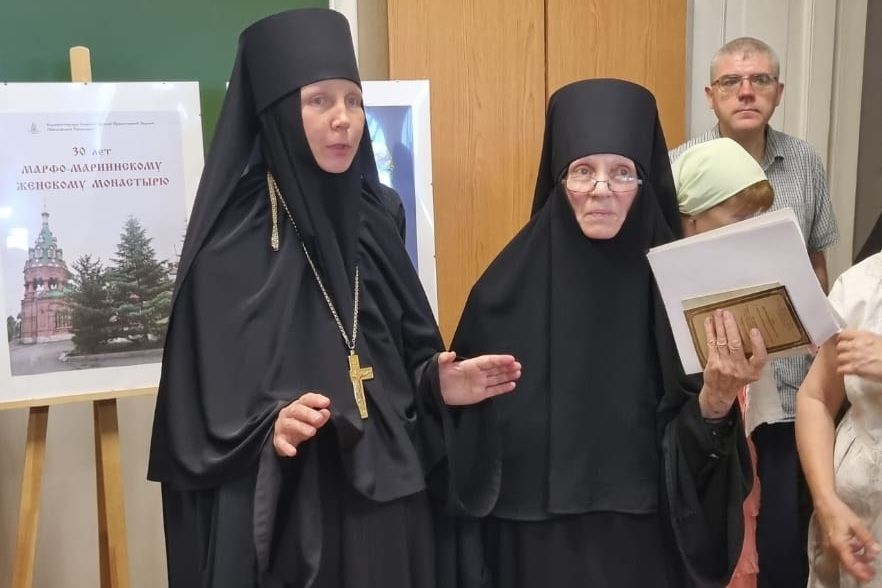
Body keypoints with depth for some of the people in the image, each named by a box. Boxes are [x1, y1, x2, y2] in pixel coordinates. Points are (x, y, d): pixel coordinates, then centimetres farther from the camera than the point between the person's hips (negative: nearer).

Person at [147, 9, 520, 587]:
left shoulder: (373, 219, 2)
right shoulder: (230, 245, -14)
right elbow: (205, 415, -13)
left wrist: (437, 385, -7)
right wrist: (272, 429, -30)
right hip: (284, 522, -5)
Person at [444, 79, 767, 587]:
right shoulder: (508, 288, -10)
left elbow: (697, 448, -11)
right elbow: (468, 438, -4)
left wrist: (716, 399, -28)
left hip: (644, 547, 1)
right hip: (533, 547, 0)